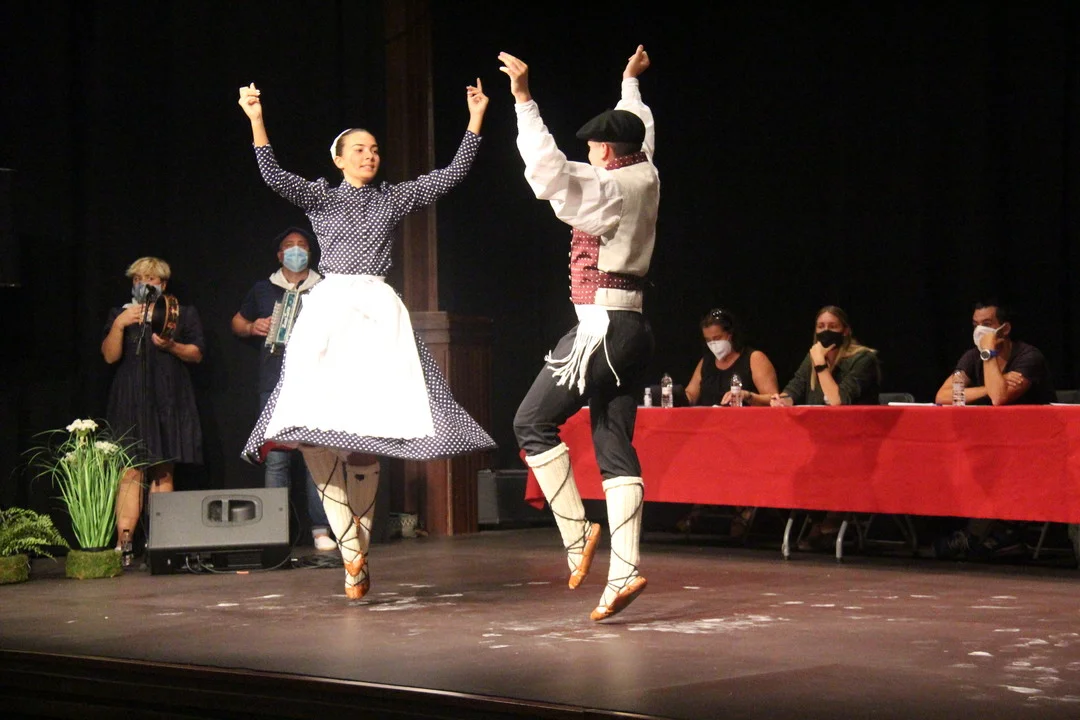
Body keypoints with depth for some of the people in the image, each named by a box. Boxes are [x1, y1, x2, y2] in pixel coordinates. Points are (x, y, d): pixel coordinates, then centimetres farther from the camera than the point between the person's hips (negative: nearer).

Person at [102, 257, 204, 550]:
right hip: (130, 402, 0)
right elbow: (110, 356, 5)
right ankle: (123, 542, -20)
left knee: (163, 472, -1)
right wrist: (119, 325, -9)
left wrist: (171, 346, -11)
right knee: (130, 472, -12)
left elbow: (197, 353, 6)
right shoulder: (120, 314, 16)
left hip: (168, 401, 0)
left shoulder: (182, 314, 14)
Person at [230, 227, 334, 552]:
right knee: (275, 459, -3)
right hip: (274, 385, 1)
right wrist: (253, 327, 5)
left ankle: (321, 529, -2)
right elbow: (237, 322, 26)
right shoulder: (263, 290, 16)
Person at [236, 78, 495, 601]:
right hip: (329, 309, -1)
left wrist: (475, 119, 5)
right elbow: (273, 176, -5)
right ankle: (352, 551, -11)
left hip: (379, 313, 1)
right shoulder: (321, 198, 11)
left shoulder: (395, 199, 14)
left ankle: (358, 553, 1)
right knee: (318, 431, -15)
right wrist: (256, 121, -14)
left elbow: (452, 174, 10)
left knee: (367, 433, -5)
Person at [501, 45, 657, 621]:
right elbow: (641, 135, 33)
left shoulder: (604, 187, -11)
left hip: (602, 326, -8)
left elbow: (547, 167, -24)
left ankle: (576, 532, -1)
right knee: (615, 448, 4)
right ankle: (624, 570, -2)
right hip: (632, 328, 8)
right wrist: (631, 82, 50)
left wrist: (524, 100, -22)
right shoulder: (646, 178, 12)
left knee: (533, 422, 1)